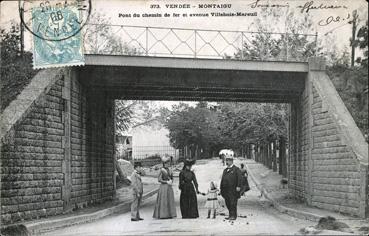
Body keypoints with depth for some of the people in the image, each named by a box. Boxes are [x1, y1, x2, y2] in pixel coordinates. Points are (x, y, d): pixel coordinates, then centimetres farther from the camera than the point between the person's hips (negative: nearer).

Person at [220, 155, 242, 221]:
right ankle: (231, 215, 13)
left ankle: (233, 216, -2)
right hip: (226, 190, 7)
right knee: (228, 203, 6)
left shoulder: (236, 169, 0)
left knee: (233, 203, -7)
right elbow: (222, 179, 22)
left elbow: (240, 178, -9)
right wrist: (221, 188, 17)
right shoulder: (225, 170, 21)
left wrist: (238, 186, -18)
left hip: (233, 190, -7)